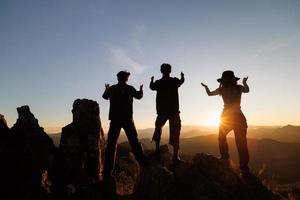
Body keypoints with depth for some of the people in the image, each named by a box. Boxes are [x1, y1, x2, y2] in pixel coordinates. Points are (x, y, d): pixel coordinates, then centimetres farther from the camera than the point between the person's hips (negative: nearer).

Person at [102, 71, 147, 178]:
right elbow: (139, 96, 19)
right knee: (134, 143, 7)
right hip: (127, 119, -1)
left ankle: (107, 171, 3)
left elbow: (105, 96, 26)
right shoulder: (129, 88, 0)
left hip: (115, 119, 1)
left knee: (111, 145, 4)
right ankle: (144, 164, 7)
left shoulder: (112, 88, 5)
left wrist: (107, 89, 46)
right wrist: (140, 90, 40)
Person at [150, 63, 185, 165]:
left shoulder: (158, 83, 0)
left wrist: (152, 80, 44)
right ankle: (175, 157, -2)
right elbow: (181, 81, 21)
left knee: (158, 128, 24)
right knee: (175, 133, 2)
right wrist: (182, 76, 44)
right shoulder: (174, 81, -3)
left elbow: (151, 87, 23)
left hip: (162, 111, 2)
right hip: (174, 111, -1)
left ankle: (157, 149, 16)